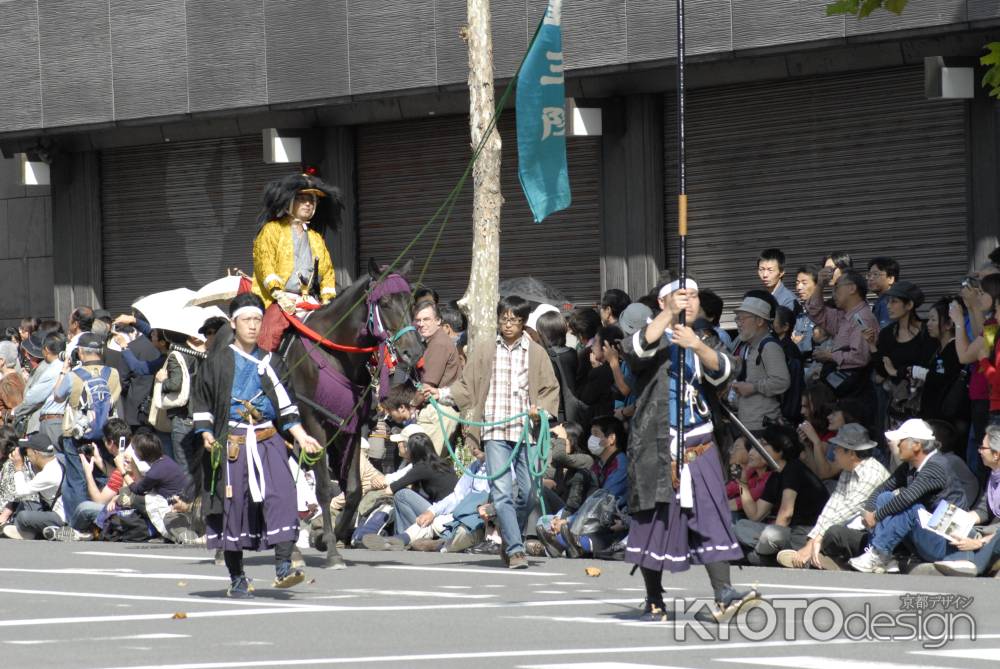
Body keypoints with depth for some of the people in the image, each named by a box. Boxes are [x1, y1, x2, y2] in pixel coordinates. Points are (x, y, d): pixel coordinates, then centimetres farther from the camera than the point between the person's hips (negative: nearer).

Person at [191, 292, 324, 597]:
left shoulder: (269, 362, 12)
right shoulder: (218, 361, 3)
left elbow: (286, 404, 13)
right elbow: (201, 401, 7)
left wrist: (301, 437, 3)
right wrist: (206, 433, -6)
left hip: (268, 441, 2)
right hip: (231, 443, -2)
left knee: (281, 495, -17)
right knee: (235, 504, 0)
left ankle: (283, 568, -22)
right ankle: (236, 578, 11)